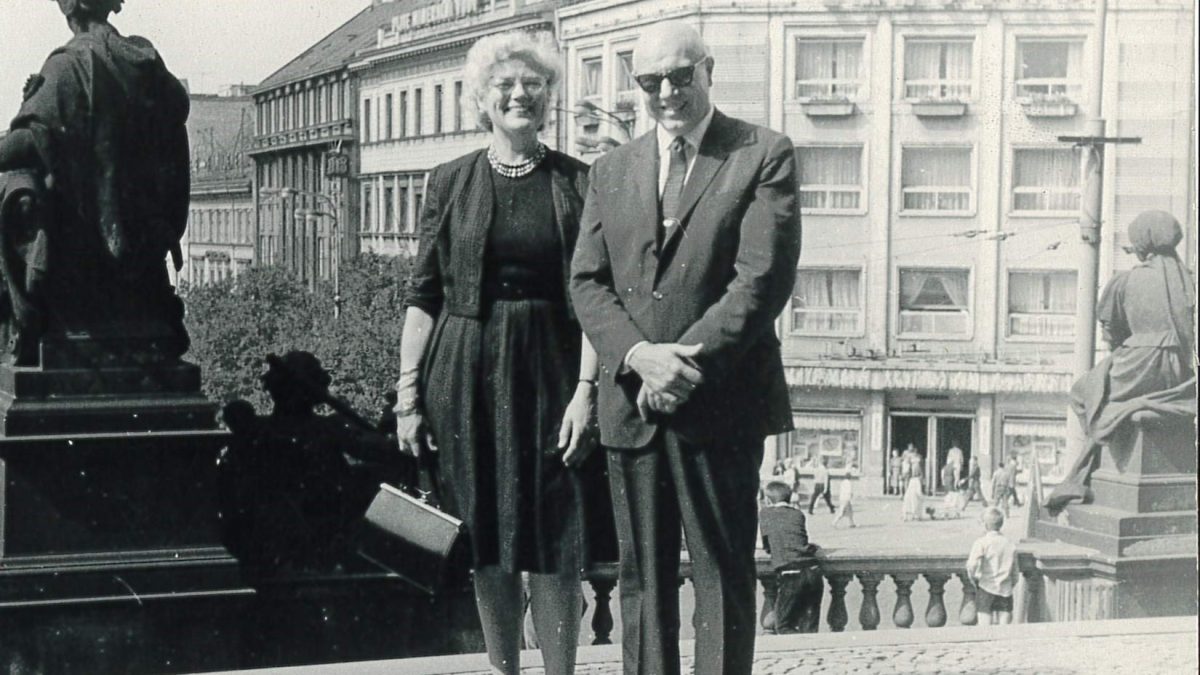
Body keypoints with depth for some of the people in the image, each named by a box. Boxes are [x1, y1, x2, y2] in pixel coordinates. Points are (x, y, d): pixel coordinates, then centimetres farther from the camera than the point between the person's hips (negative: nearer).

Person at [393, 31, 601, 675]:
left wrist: (586, 387, -11)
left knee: (554, 537, -1)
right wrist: (408, 391, -1)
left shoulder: (577, 182, 2)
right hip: (466, 373, 2)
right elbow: (422, 295, 5)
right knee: (485, 536, 8)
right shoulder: (451, 182, 6)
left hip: (549, 371, -1)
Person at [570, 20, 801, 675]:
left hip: (720, 404, -4)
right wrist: (638, 355, -11)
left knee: (723, 574, 3)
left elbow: (762, 278, -10)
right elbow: (587, 282, 7)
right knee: (642, 575, 9)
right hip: (632, 403, 4)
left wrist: (685, 364, -16)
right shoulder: (611, 169, 14)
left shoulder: (764, 156, -1)